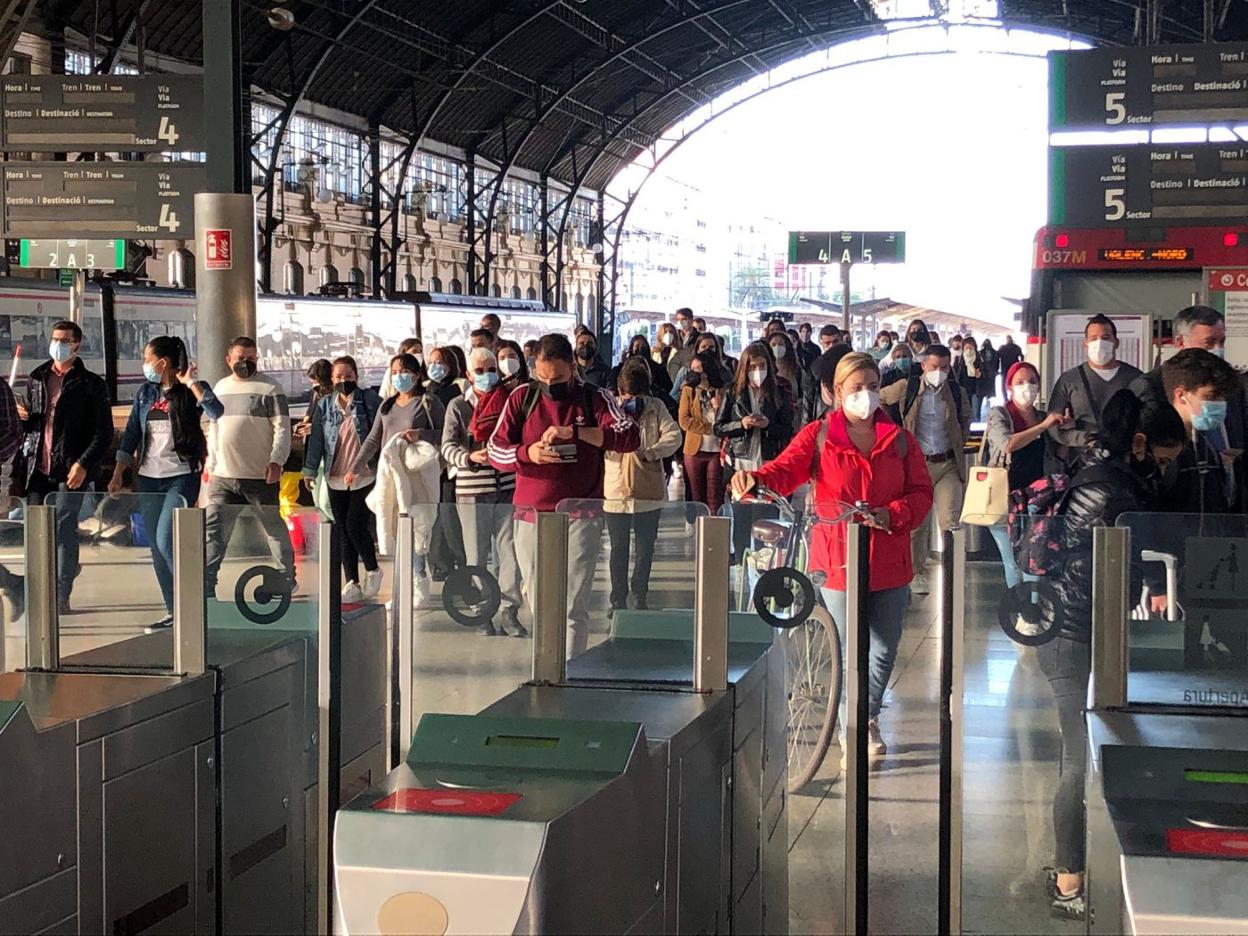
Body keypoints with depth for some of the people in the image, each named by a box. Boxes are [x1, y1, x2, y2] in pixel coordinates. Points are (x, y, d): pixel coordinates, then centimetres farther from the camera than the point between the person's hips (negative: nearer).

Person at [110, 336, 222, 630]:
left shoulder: (191, 391, -4)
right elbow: (131, 434, 13)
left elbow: (215, 411, -22)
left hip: (182, 476, -6)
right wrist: (118, 473, 8)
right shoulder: (145, 393, 10)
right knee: (157, 548, 7)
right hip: (149, 478, 6)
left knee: (166, 540, -17)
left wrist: (190, 383, -19)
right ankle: (173, 612, 14)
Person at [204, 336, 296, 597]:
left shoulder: (269, 388, -4)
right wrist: (210, 462, 18)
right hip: (223, 476, 5)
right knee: (213, 529, -2)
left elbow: (282, 428, -9)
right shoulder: (221, 387, 14)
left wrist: (276, 460, -21)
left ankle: (288, 580, 22)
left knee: (274, 527, 8)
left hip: (260, 477, -5)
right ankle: (206, 586, 0)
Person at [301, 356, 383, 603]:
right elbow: (316, 440, 11)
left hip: (365, 477, -4)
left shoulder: (369, 400, -1)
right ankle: (352, 584, 11)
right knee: (344, 532, 5)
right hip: (336, 479, 4)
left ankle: (372, 571, 10)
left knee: (355, 525, -12)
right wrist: (310, 470, 7)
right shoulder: (325, 406, 9)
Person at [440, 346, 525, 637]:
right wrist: (469, 457, -19)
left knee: (511, 552, 0)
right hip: (471, 490, -1)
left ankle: (509, 611, 11)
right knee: (477, 556, 5)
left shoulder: (510, 401, 6)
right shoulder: (458, 406, 3)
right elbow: (448, 446, -2)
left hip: (508, 486, 1)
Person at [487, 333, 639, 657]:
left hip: (580, 517, -3)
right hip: (531, 518, 3)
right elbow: (495, 449, 4)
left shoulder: (594, 399, 1)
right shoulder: (522, 398, 6)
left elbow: (631, 436, -13)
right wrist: (527, 453, -19)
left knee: (574, 609, -8)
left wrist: (575, 432, -23)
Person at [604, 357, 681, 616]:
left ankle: (638, 598, 22)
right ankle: (617, 599, 18)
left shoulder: (656, 407, 3)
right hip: (616, 490, -1)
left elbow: (674, 436, -8)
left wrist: (650, 452, -21)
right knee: (619, 548, 8)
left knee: (645, 548, 9)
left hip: (649, 490, 1)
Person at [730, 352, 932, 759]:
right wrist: (755, 479, -36)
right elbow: (786, 470, -15)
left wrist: (890, 515, -15)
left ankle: (868, 717, 38)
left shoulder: (900, 440, 8)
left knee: (883, 651, 13)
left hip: (889, 563, 3)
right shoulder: (818, 436, 1)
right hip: (839, 561, -3)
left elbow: (921, 492, 4)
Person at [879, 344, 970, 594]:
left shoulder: (957, 393, 7)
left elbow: (966, 417, 27)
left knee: (949, 522, -9)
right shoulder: (906, 389, -1)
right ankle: (918, 574, 15)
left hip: (949, 464, 1)